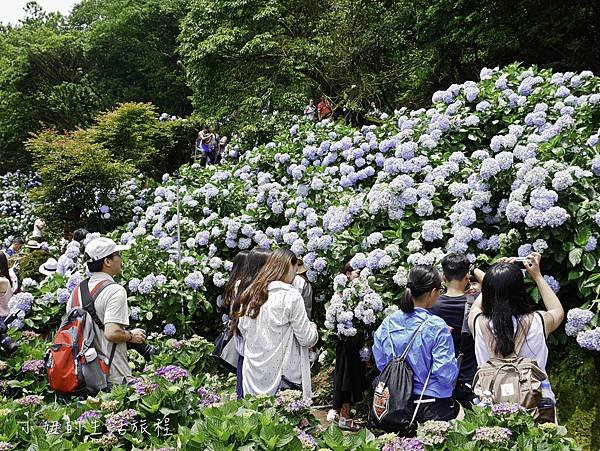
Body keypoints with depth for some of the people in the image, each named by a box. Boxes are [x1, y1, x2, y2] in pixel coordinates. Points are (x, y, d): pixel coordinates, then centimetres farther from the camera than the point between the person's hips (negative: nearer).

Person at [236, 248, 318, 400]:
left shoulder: (252, 293, 4)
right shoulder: (291, 296, -13)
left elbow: (242, 329, 13)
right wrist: (313, 328, 10)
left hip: (253, 371, 6)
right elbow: (306, 339, -9)